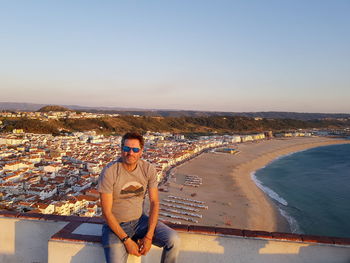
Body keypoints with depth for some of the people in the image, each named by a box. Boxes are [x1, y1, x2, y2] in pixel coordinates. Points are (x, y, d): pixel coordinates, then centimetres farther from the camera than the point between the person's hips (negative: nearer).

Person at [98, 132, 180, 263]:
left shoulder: (149, 169, -8)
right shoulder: (109, 172, -18)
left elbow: (154, 202, -4)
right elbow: (106, 212, -16)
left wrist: (149, 236, -14)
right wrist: (127, 240, -19)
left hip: (140, 220, 3)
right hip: (115, 224, -3)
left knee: (173, 240, -15)